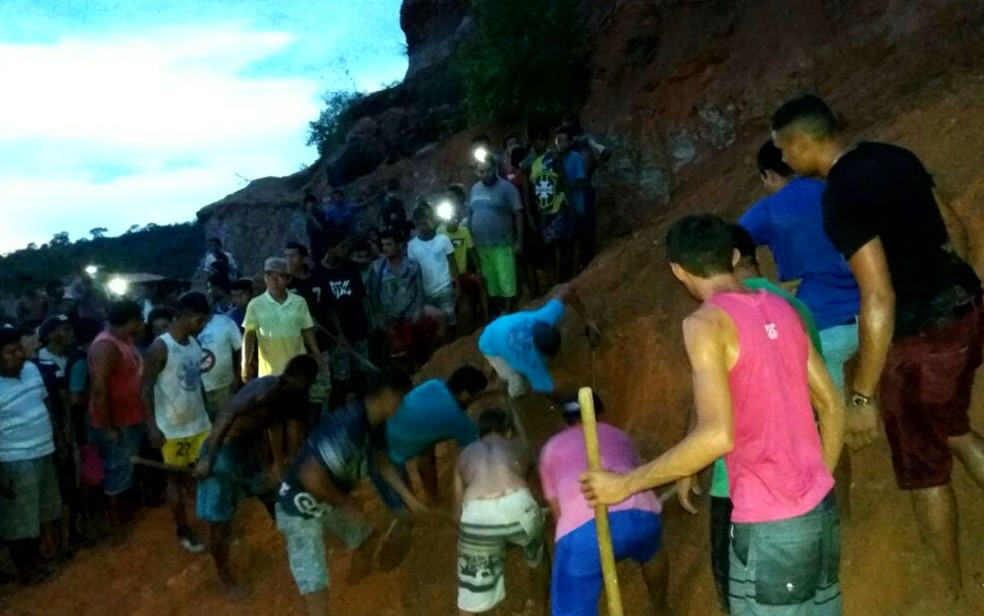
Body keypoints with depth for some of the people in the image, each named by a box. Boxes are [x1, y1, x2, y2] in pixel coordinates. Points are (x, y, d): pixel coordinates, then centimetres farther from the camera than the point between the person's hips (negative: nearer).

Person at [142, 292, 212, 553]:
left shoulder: (194, 343, 5)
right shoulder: (160, 347, -17)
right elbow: (147, 387, -15)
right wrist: (152, 426, -18)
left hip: (199, 423, 6)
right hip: (172, 428, -6)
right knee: (177, 478, 8)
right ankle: (183, 531, 20)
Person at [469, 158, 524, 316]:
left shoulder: (506, 188, -9)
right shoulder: (475, 189, 8)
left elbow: (518, 215, -9)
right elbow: (471, 214, 13)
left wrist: (519, 240, -13)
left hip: (502, 243, -5)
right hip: (481, 244, 5)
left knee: (505, 280, -2)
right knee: (490, 280, 15)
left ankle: (507, 312, 8)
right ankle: (496, 311, 28)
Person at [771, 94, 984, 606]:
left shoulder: (841, 197, -23)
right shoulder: (894, 156, 4)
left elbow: (879, 301, -26)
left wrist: (863, 396, -19)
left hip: (922, 333, -9)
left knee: (924, 467, 11)